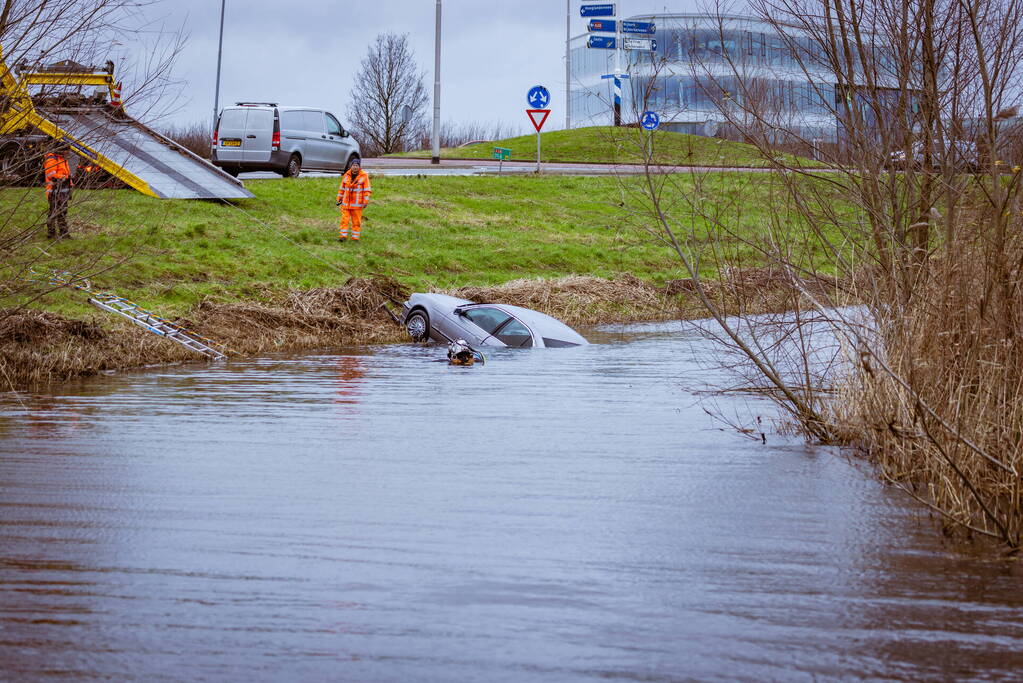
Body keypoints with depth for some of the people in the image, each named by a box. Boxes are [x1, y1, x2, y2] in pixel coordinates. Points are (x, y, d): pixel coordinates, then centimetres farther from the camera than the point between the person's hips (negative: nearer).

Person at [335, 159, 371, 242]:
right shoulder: (346, 175, 7)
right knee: (344, 220, -2)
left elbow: (367, 190, -3)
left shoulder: (364, 176, -3)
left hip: (357, 203, -3)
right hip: (346, 203, 3)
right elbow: (342, 188, 16)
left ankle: (355, 237, 10)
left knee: (356, 221, 3)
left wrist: (365, 202, -8)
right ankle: (343, 236, 3)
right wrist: (339, 199, 14)